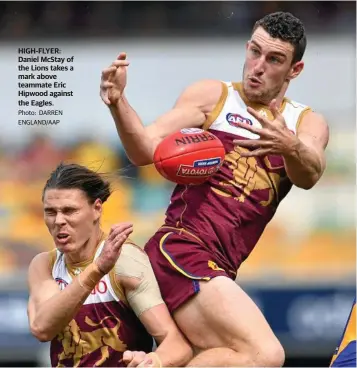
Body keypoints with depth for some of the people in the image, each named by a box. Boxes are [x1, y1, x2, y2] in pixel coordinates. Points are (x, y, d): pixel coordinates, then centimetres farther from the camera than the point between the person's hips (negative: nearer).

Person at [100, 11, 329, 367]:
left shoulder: (307, 123, 14)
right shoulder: (212, 96, 6)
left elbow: (309, 175, -9)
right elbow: (146, 150, -5)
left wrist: (290, 147, -32)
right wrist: (118, 103, -24)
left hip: (219, 270, 6)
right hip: (181, 249, -6)